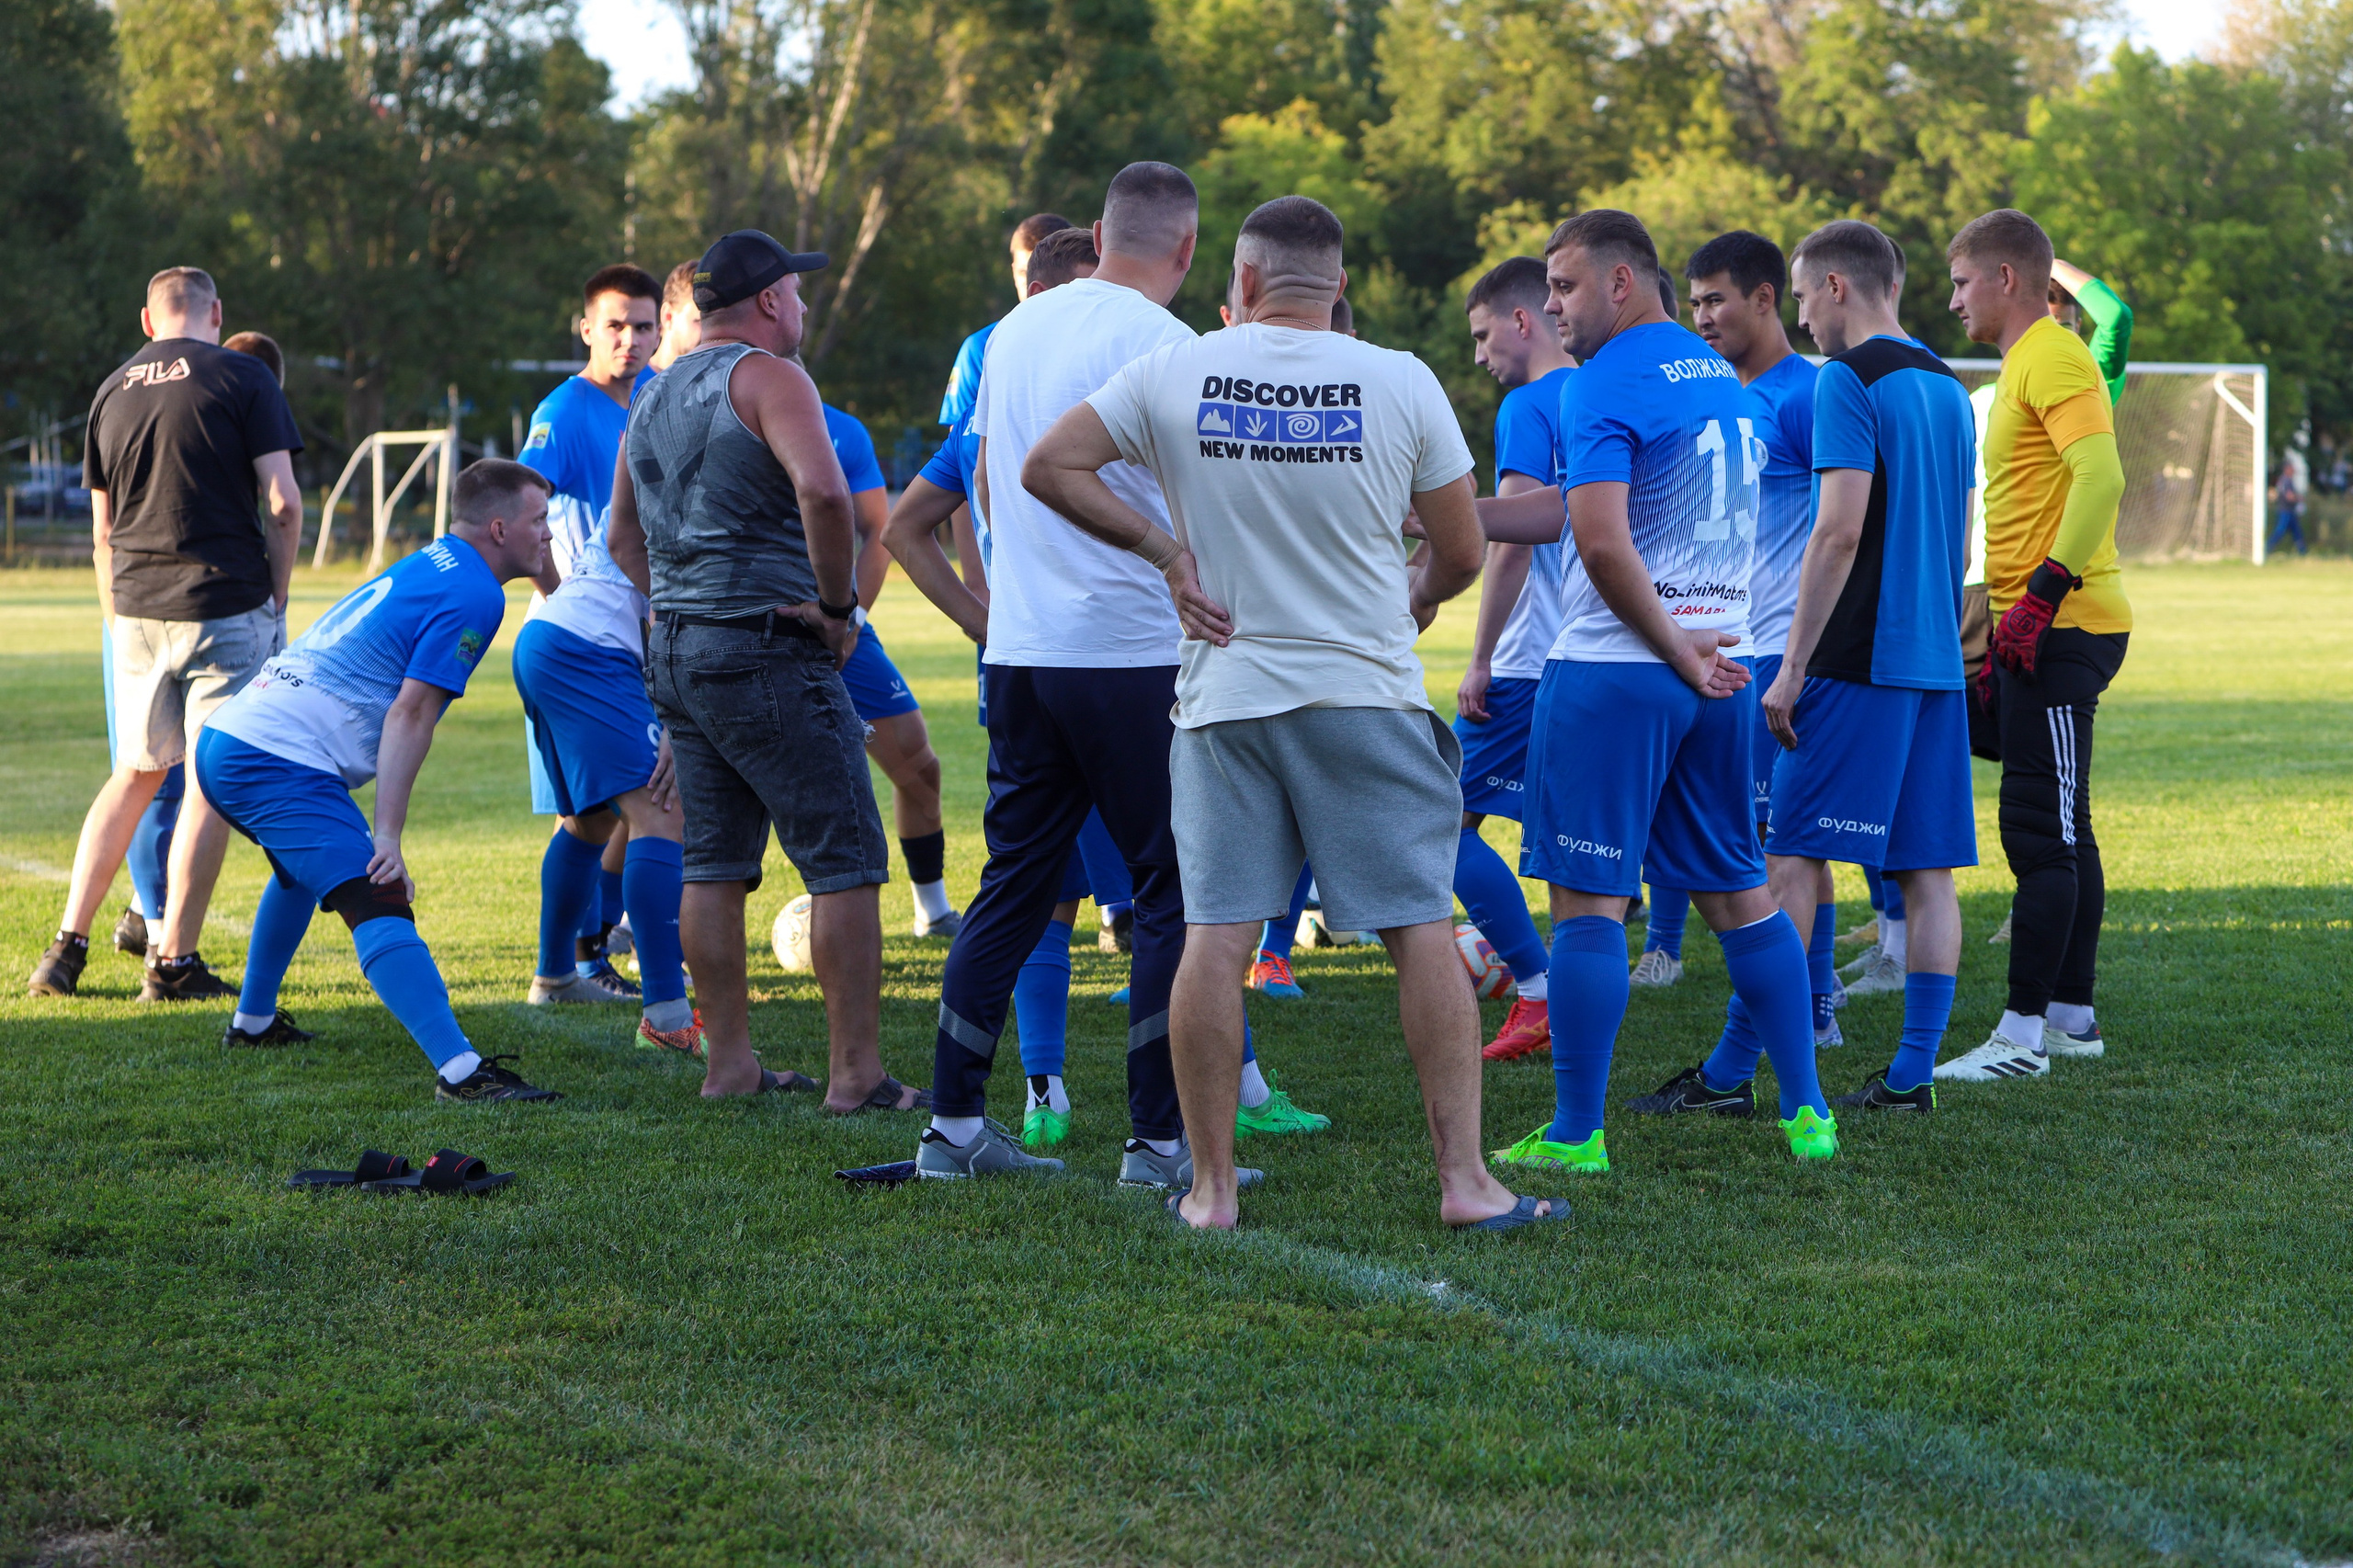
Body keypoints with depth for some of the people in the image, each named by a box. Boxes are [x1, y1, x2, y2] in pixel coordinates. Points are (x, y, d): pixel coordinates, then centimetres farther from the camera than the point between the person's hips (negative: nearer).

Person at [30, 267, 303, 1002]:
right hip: (225, 606, -5)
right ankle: (173, 962, 1)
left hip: (137, 611, 5)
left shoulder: (113, 392, 12)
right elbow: (282, 505, -9)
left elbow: (102, 532, 15)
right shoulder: (243, 378, -3)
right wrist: (275, 605, 1)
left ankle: (67, 946, 13)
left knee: (136, 773, 17)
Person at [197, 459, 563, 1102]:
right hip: (280, 763, -10)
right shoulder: (474, 595, -7)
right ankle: (459, 1069, -35)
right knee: (379, 905, -21)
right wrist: (388, 836, -20)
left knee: (304, 866, 36)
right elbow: (410, 713, -16)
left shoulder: (420, 568, 22)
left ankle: (253, 1022, 48)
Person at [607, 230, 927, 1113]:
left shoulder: (655, 397, 17)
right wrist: (838, 606, -16)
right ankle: (856, 1074, -6)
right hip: (766, 650, -9)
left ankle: (728, 1063, 15)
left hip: (673, 647, 9)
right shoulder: (768, 376, -10)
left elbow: (622, 539, 26)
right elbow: (821, 489, -27)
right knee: (846, 861, -4)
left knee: (714, 862, 12)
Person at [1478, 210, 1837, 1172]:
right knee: (1738, 892, 13)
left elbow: (1603, 544, -22)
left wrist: (1674, 652, -12)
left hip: (1616, 670, -8)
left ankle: (1576, 1132, -1)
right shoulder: (1721, 376, 16)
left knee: (1588, 896, -2)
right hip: (1721, 671, 8)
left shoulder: (1606, 384, -11)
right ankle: (1806, 1112, 13)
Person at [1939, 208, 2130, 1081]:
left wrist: (2040, 597, -27)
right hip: (2048, 628, 10)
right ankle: (2072, 1016, 18)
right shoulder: (2027, 363, 20)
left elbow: (2101, 477, -25)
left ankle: (2023, 1034, -11)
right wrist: (2008, 622, 24)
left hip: (2062, 627, -10)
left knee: (2039, 831, -10)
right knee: (2061, 833, 13)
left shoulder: (2054, 360, -12)